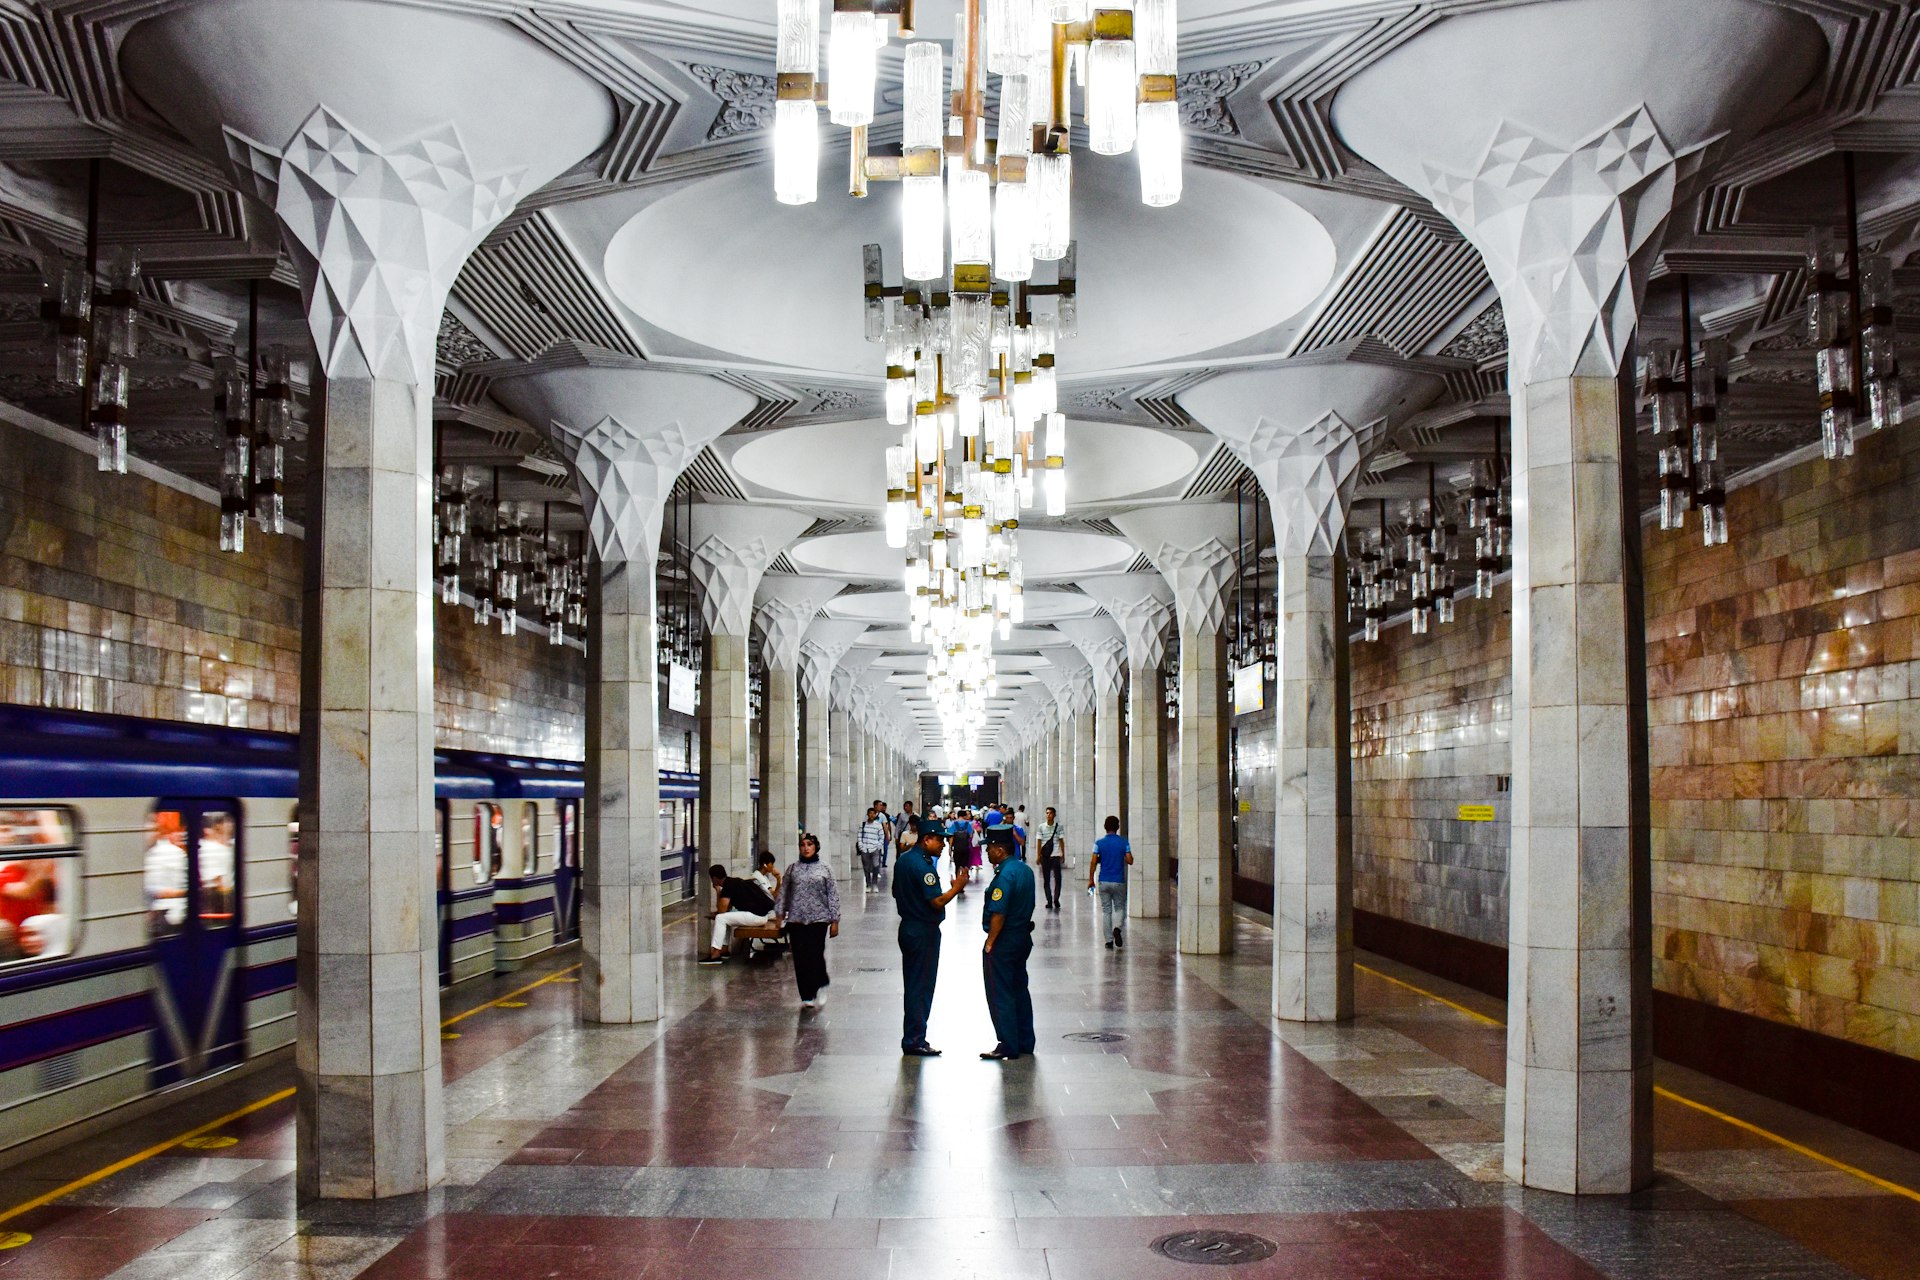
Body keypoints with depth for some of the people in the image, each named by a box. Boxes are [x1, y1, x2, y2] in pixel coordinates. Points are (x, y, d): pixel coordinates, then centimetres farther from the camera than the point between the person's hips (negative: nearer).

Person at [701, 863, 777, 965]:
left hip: (757, 915, -10)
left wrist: (718, 892, -2)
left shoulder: (728, 886, -13)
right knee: (725, 917, 22)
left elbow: (722, 910, -12)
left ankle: (715, 955, -12)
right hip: (759, 911, 10)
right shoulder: (734, 881, 15)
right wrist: (717, 912, 13)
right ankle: (723, 949, 18)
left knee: (720, 919, -11)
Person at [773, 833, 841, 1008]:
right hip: (796, 919, 2)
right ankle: (806, 997, 11)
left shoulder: (825, 869, 2)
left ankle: (821, 987, 16)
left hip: (818, 919, -2)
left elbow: (833, 895, 1)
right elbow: (784, 892, 10)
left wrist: (835, 920, -3)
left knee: (815, 955, -10)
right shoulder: (793, 869, 7)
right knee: (800, 959, 1)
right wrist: (780, 914, 3)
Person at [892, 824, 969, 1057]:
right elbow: (937, 902, -22)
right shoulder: (923, 865, -21)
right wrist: (956, 888, -10)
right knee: (921, 987, -2)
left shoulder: (903, 859, 9)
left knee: (913, 985, 15)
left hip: (908, 927, 9)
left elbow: (896, 893, 18)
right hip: (925, 932, -9)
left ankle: (911, 1038, 20)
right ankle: (914, 1041, 3)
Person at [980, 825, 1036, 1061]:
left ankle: (1008, 1048, 2)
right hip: (1023, 937, 10)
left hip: (1003, 942, -9)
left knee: (1000, 996, -1)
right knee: (1020, 990, 17)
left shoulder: (1005, 875, -21)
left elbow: (998, 914, -24)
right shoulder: (1026, 870, 7)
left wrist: (990, 943, -17)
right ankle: (1025, 1043, 24)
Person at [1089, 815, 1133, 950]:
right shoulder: (1123, 842, -4)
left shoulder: (1099, 843, -4)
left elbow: (1093, 863, -6)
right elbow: (1130, 861, -5)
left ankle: (1109, 941, 5)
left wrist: (1091, 879, 3)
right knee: (1120, 908, 14)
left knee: (1106, 911, 8)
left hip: (1103, 882, 0)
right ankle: (1117, 928, -15)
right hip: (1118, 882, 0)